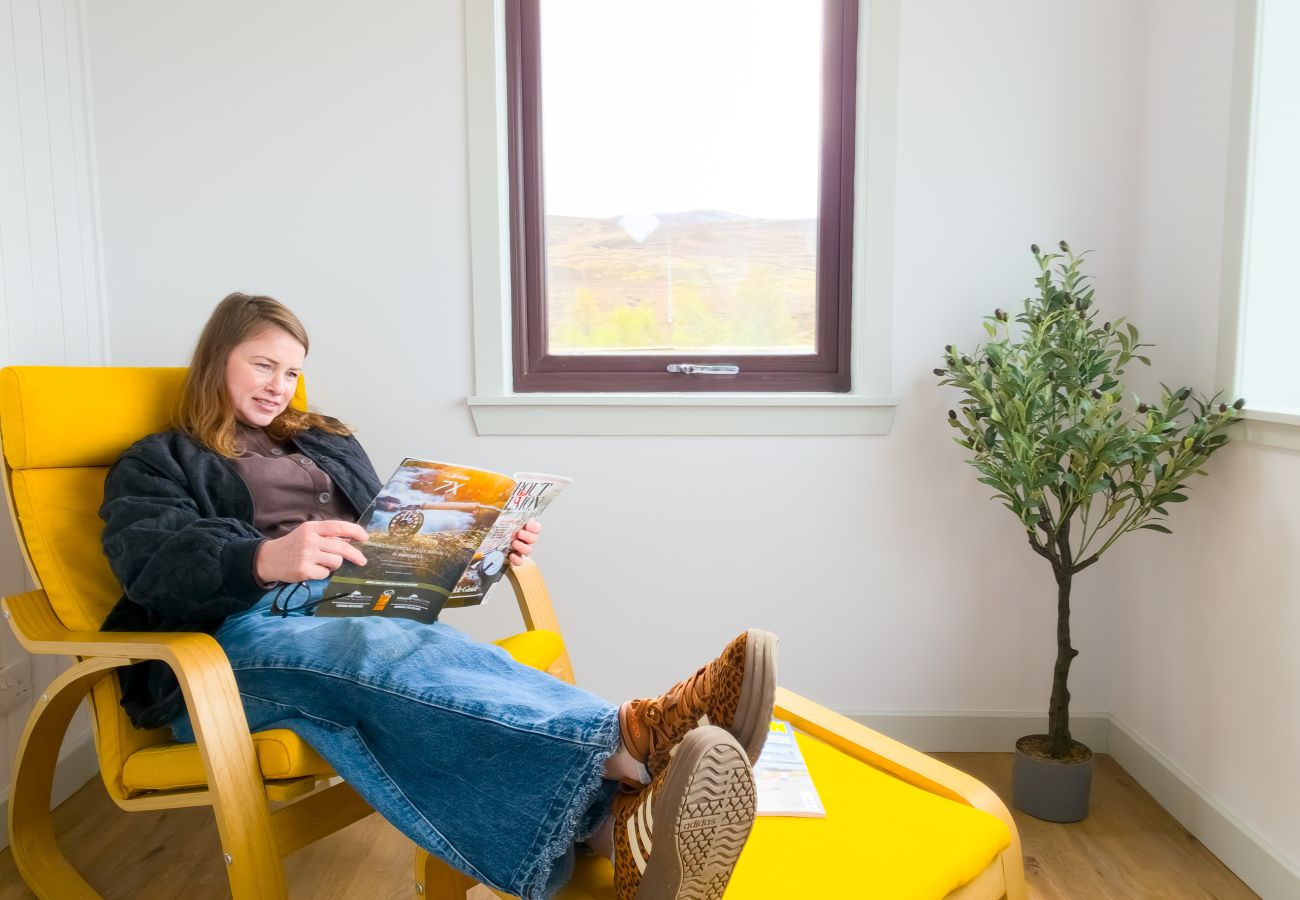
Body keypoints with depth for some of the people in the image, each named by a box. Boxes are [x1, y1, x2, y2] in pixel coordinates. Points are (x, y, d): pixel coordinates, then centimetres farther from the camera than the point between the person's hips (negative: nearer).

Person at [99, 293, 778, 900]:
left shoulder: (325, 443, 30)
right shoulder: (155, 463, 17)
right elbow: (151, 561, -5)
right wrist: (264, 559, -28)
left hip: (353, 611, 3)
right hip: (243, 633, -3)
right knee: (392, 656, -39)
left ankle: (608, 818, -65)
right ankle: (627, 740, -64)